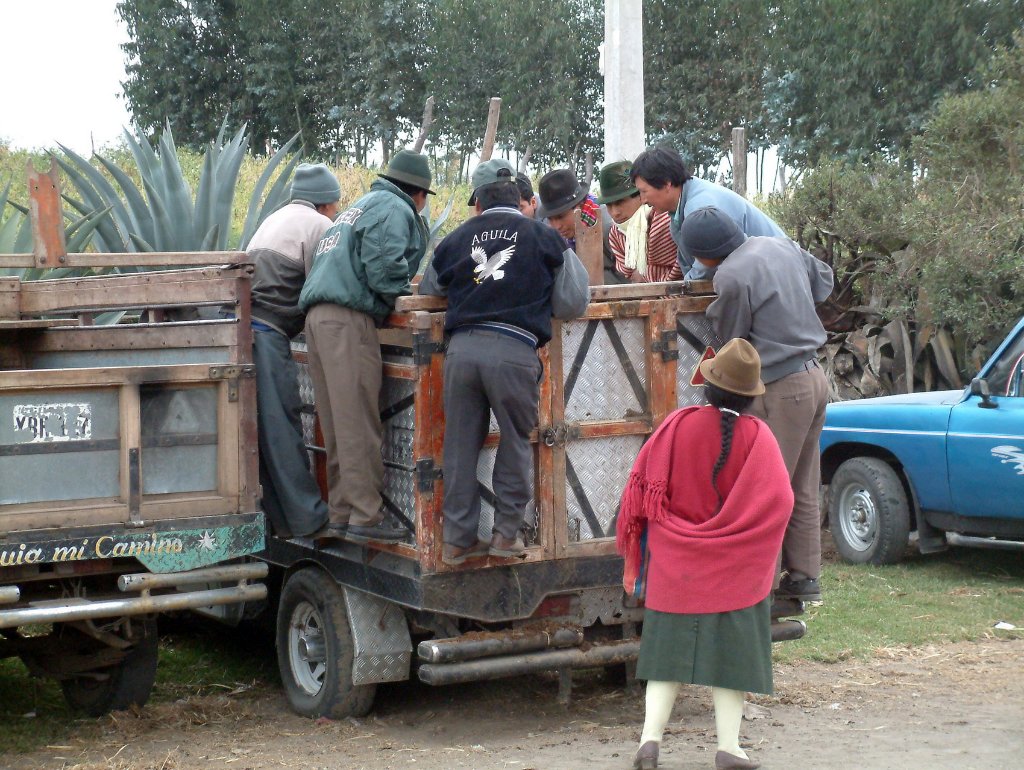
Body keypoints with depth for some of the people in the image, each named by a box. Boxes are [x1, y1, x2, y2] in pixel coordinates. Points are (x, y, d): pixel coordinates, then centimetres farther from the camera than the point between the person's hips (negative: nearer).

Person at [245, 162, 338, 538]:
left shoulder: (276, 218, 27)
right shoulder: (318, 225, 0)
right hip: (267, 332, -9)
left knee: (258, 426, 10)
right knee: (281, 426, -6)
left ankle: (277, 514, 15)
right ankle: (305, 518, -3)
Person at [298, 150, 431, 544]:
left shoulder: (359, 207, 30)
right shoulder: (395, 209, 0)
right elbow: (384, 268, -14)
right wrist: (406, 298, 2)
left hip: (319, 315, 9)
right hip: (349, 318, -9)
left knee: (337, 424, 9)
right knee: (359, 423, -10)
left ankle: (340, 515, 11)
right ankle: (365, 516, -12)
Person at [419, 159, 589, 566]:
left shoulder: (456, 239, 16)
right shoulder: (543, 237, 10)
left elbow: (427, 290, 30)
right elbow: (572, 304, 10)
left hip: (461, 348, 2)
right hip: (514, 349, -2)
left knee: (460, 444, 10)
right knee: (516, 441, 13)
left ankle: (458, 539, 15)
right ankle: (507, 533, 16)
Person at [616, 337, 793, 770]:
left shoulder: (678, 425, -9)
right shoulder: (757, 436, -11)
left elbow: (642, 490, -5)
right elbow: (778, 504, -12)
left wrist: (634, 557, 6)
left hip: (674, 567, 1)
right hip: (734, 572, -1)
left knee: (669, 653, 10)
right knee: (729, 653, 8)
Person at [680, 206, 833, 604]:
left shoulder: (731, 276, -19)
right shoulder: (781, 245, 7)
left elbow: (732, 340, -6)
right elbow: (823, 279, 24)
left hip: (781, 389, -9)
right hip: (814, 377, 9)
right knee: (803, 489, 14)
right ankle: (804, 577, 20)